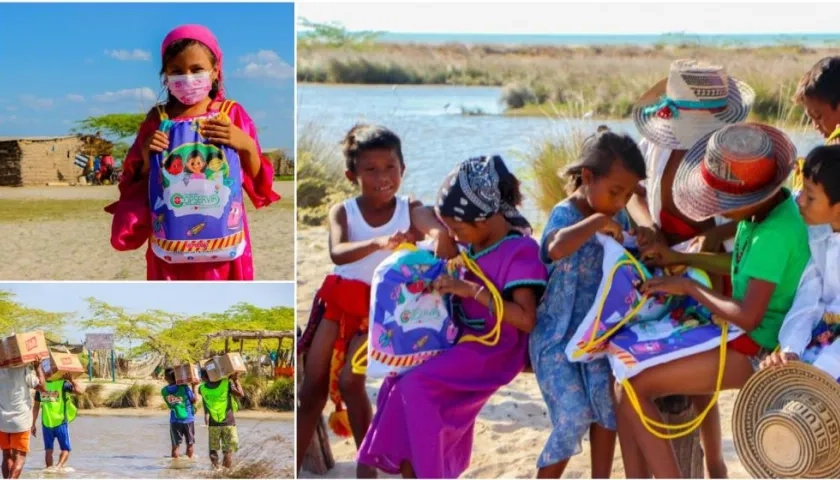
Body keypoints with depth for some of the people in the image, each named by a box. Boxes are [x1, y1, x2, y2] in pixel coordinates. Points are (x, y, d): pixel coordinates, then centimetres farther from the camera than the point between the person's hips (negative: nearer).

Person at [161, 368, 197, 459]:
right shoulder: (184, 387, -13)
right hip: (188, 419, -1)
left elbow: (169, 403, 7)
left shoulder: (164, 391, -6)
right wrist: (193, 386, 4)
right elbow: (194, 400, -2)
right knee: (190, 444, 15)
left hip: (174, 421, 1)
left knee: (175, 446, 6)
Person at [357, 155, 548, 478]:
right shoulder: (473, 241, 2)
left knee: (416, 386, -22)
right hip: (462, 339, 9)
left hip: (494, 351, -9)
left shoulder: (520, 252, -20)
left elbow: (526, 320, -27)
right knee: (400, 382, 0)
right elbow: (420, 215, 18)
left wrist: (473, 290, -30)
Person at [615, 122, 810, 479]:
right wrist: (681, 259, 11)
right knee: (626, 386, 5)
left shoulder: (776, 233, -27)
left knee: (634, 388, -14)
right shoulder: (763, 207, 0)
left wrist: (688, 286, -16)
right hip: (742, 337, 10)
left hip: (756, 351, -10)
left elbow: (748, 316, -30)